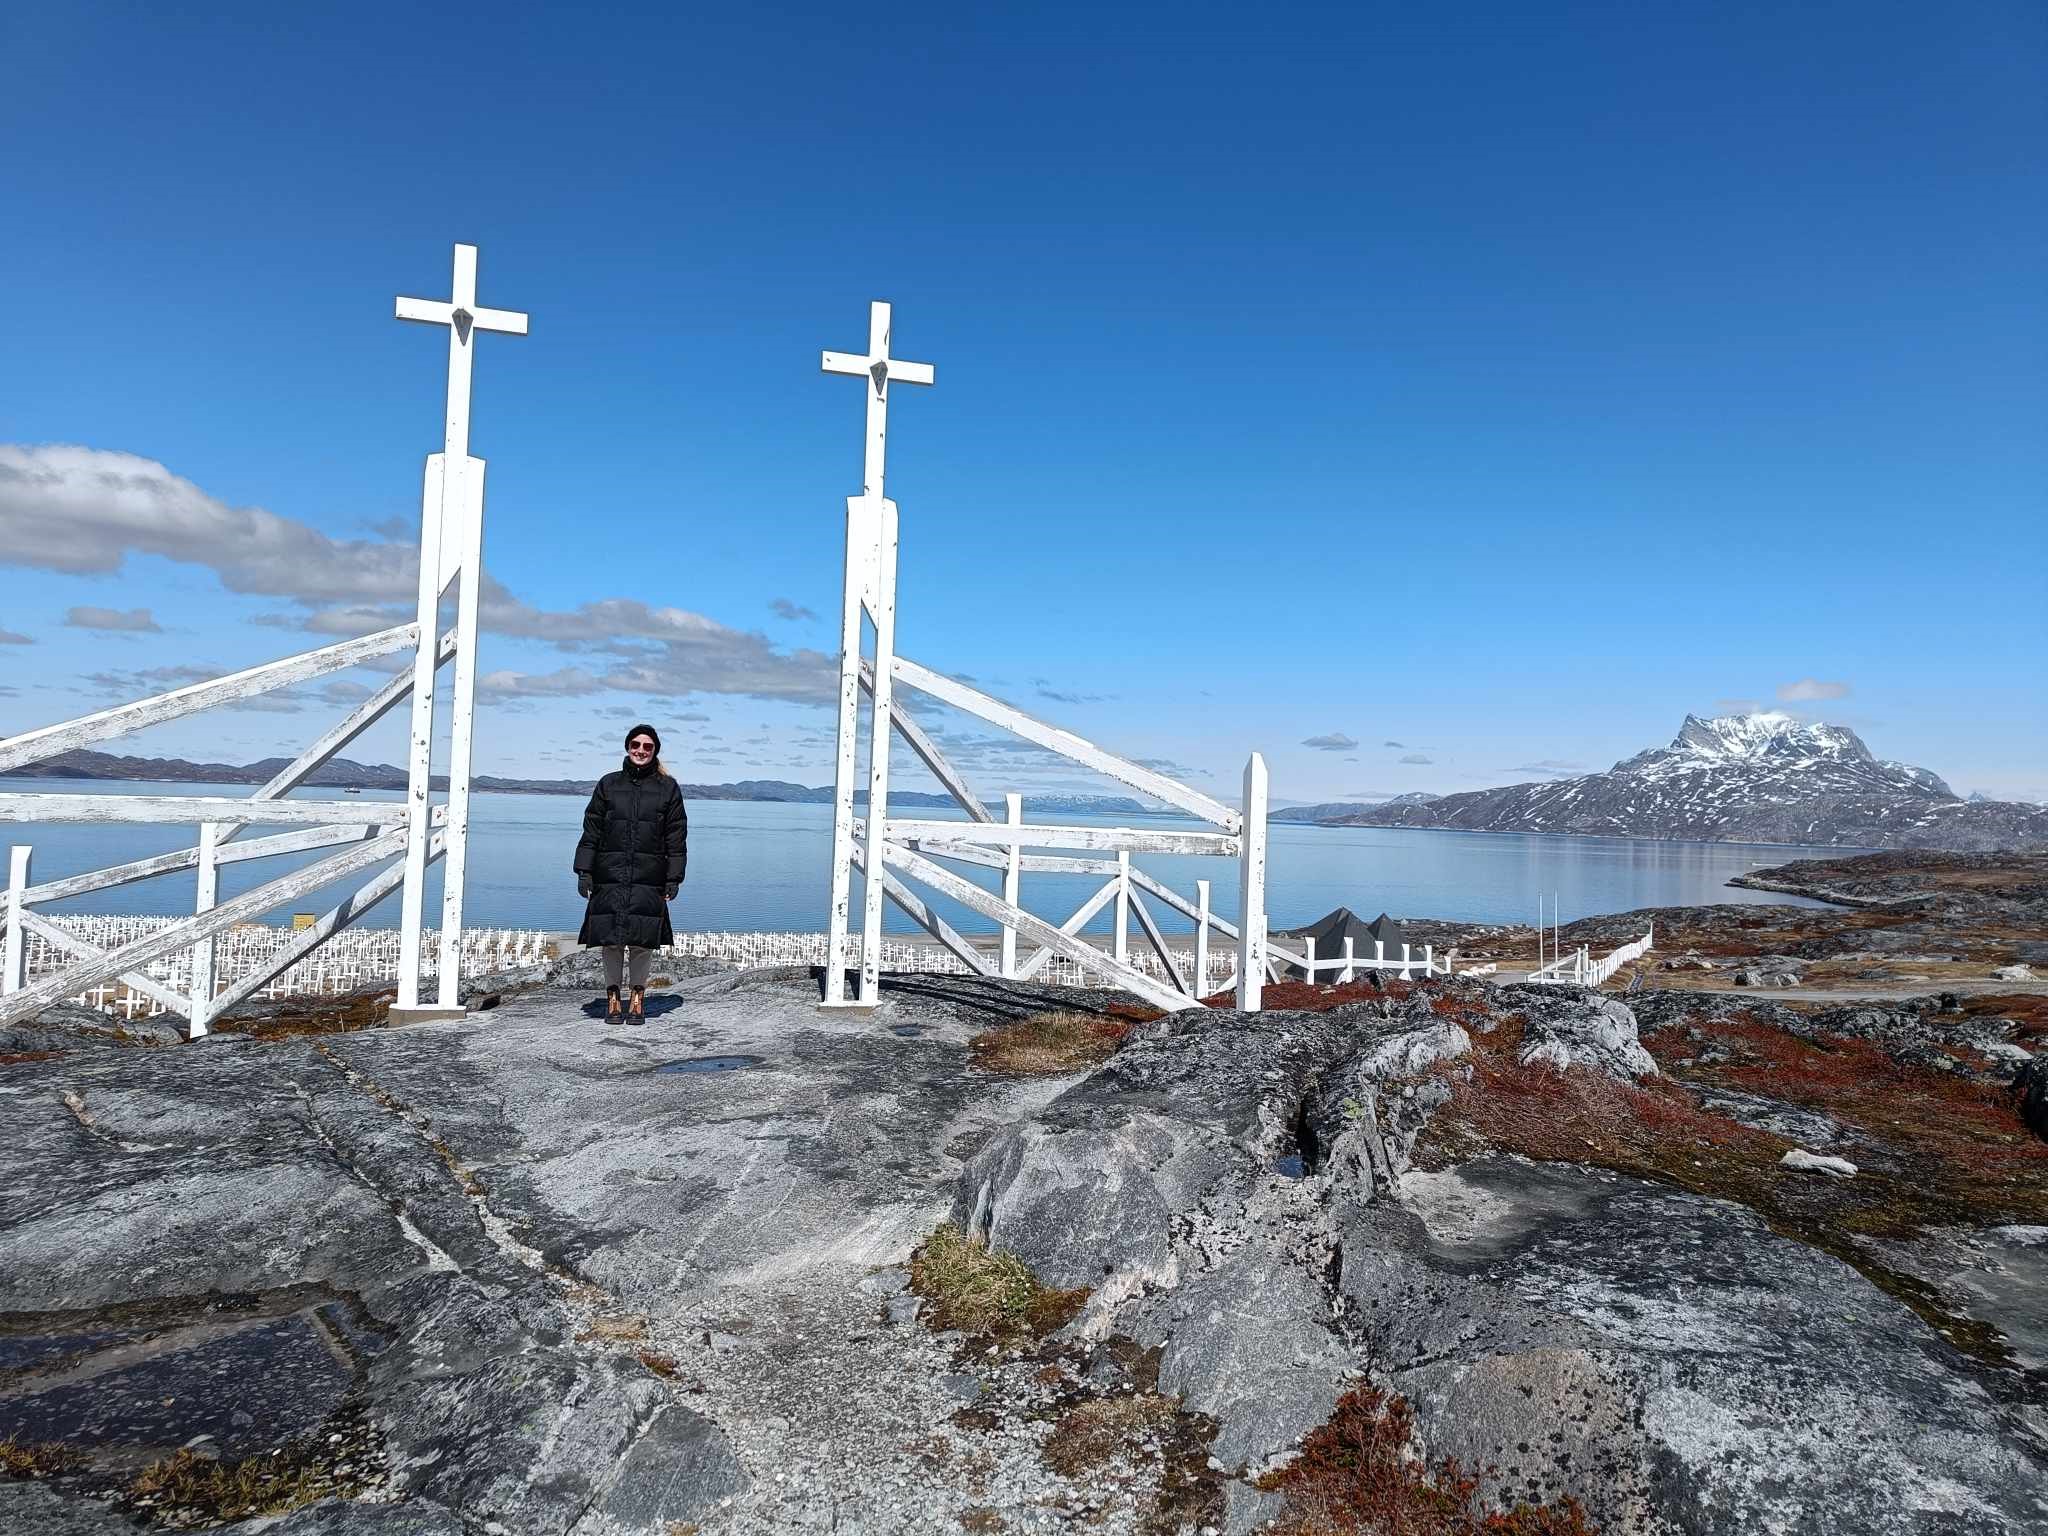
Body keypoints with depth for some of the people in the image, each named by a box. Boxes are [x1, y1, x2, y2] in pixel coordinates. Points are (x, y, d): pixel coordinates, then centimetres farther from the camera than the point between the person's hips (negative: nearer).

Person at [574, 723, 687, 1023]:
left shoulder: (668, 788, 7)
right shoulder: (608, 784, 9)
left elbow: (676, 837, 5)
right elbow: (591, 831, 9)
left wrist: (674, 879, -1)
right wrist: (584, 871, 2)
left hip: (648, 879, -1)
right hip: (610, 877, 1)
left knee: (642, 940, 0)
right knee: (611, 939, 1)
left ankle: (638, 998, 13)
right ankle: (612, 997, 13)